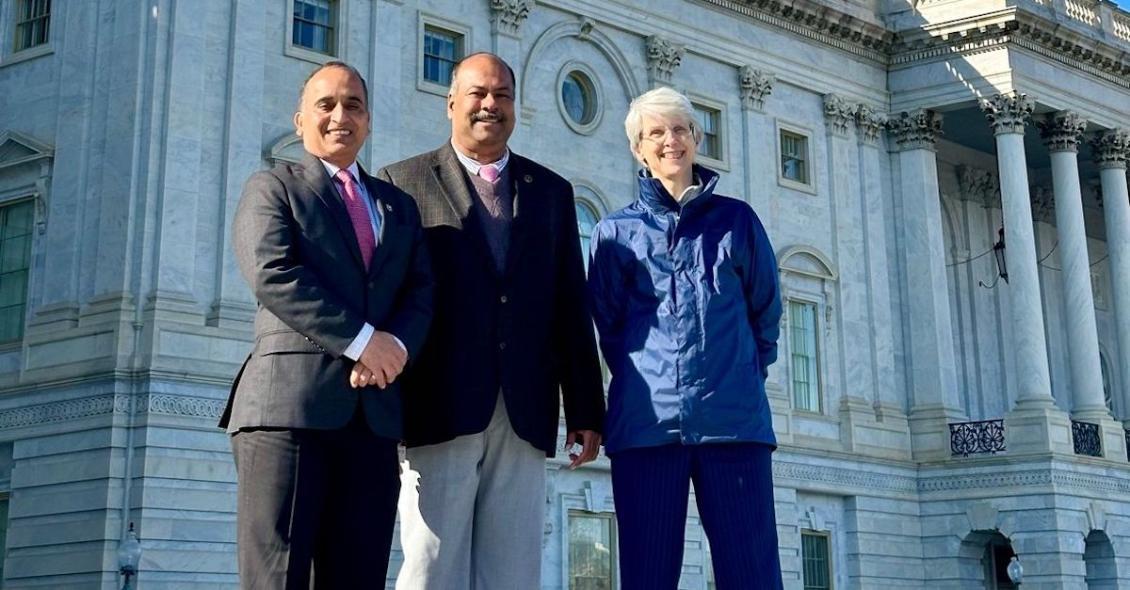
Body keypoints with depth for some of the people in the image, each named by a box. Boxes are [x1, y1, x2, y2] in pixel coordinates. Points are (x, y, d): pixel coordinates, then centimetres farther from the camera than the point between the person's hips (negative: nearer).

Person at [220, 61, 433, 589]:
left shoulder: (399, 206, 24)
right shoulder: (272, 188, 9)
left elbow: (420, 293, 12)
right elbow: (273, 276, -7)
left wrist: (397, 345, -10)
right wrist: (360, 340, -14)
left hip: (374, 412, 5)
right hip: (288, 405, -4)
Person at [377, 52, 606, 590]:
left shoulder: (551, 191, 17)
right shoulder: (404, 182, 7)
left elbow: (571, 307, 14)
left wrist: (585, 409, 9)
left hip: (525, 417, 3)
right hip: (440, 410, -3)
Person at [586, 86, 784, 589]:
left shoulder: (736, 220, 11)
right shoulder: (616, 232, 10)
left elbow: (766, 312, 17)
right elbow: (608, 327, 15)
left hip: (734, 419, 0)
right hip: (645, 423, 0)